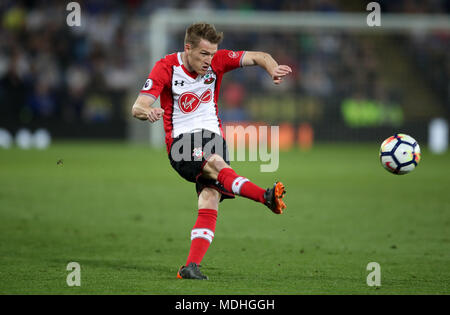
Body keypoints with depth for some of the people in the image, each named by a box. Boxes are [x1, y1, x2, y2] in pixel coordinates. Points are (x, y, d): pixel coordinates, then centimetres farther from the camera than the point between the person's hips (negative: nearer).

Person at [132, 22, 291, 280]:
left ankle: (192, 266, -26)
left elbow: (258, 57, -2)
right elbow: (138, 107, -13)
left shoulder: (217, 61, 2)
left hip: (213, 137, 3)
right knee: (216, 163, -35)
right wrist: (147, 112, -38)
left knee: (210, 199, -19)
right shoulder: (166, 68, -6)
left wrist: (273, 68, -26)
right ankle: (267, 197, -50)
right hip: (181, 143, -3)